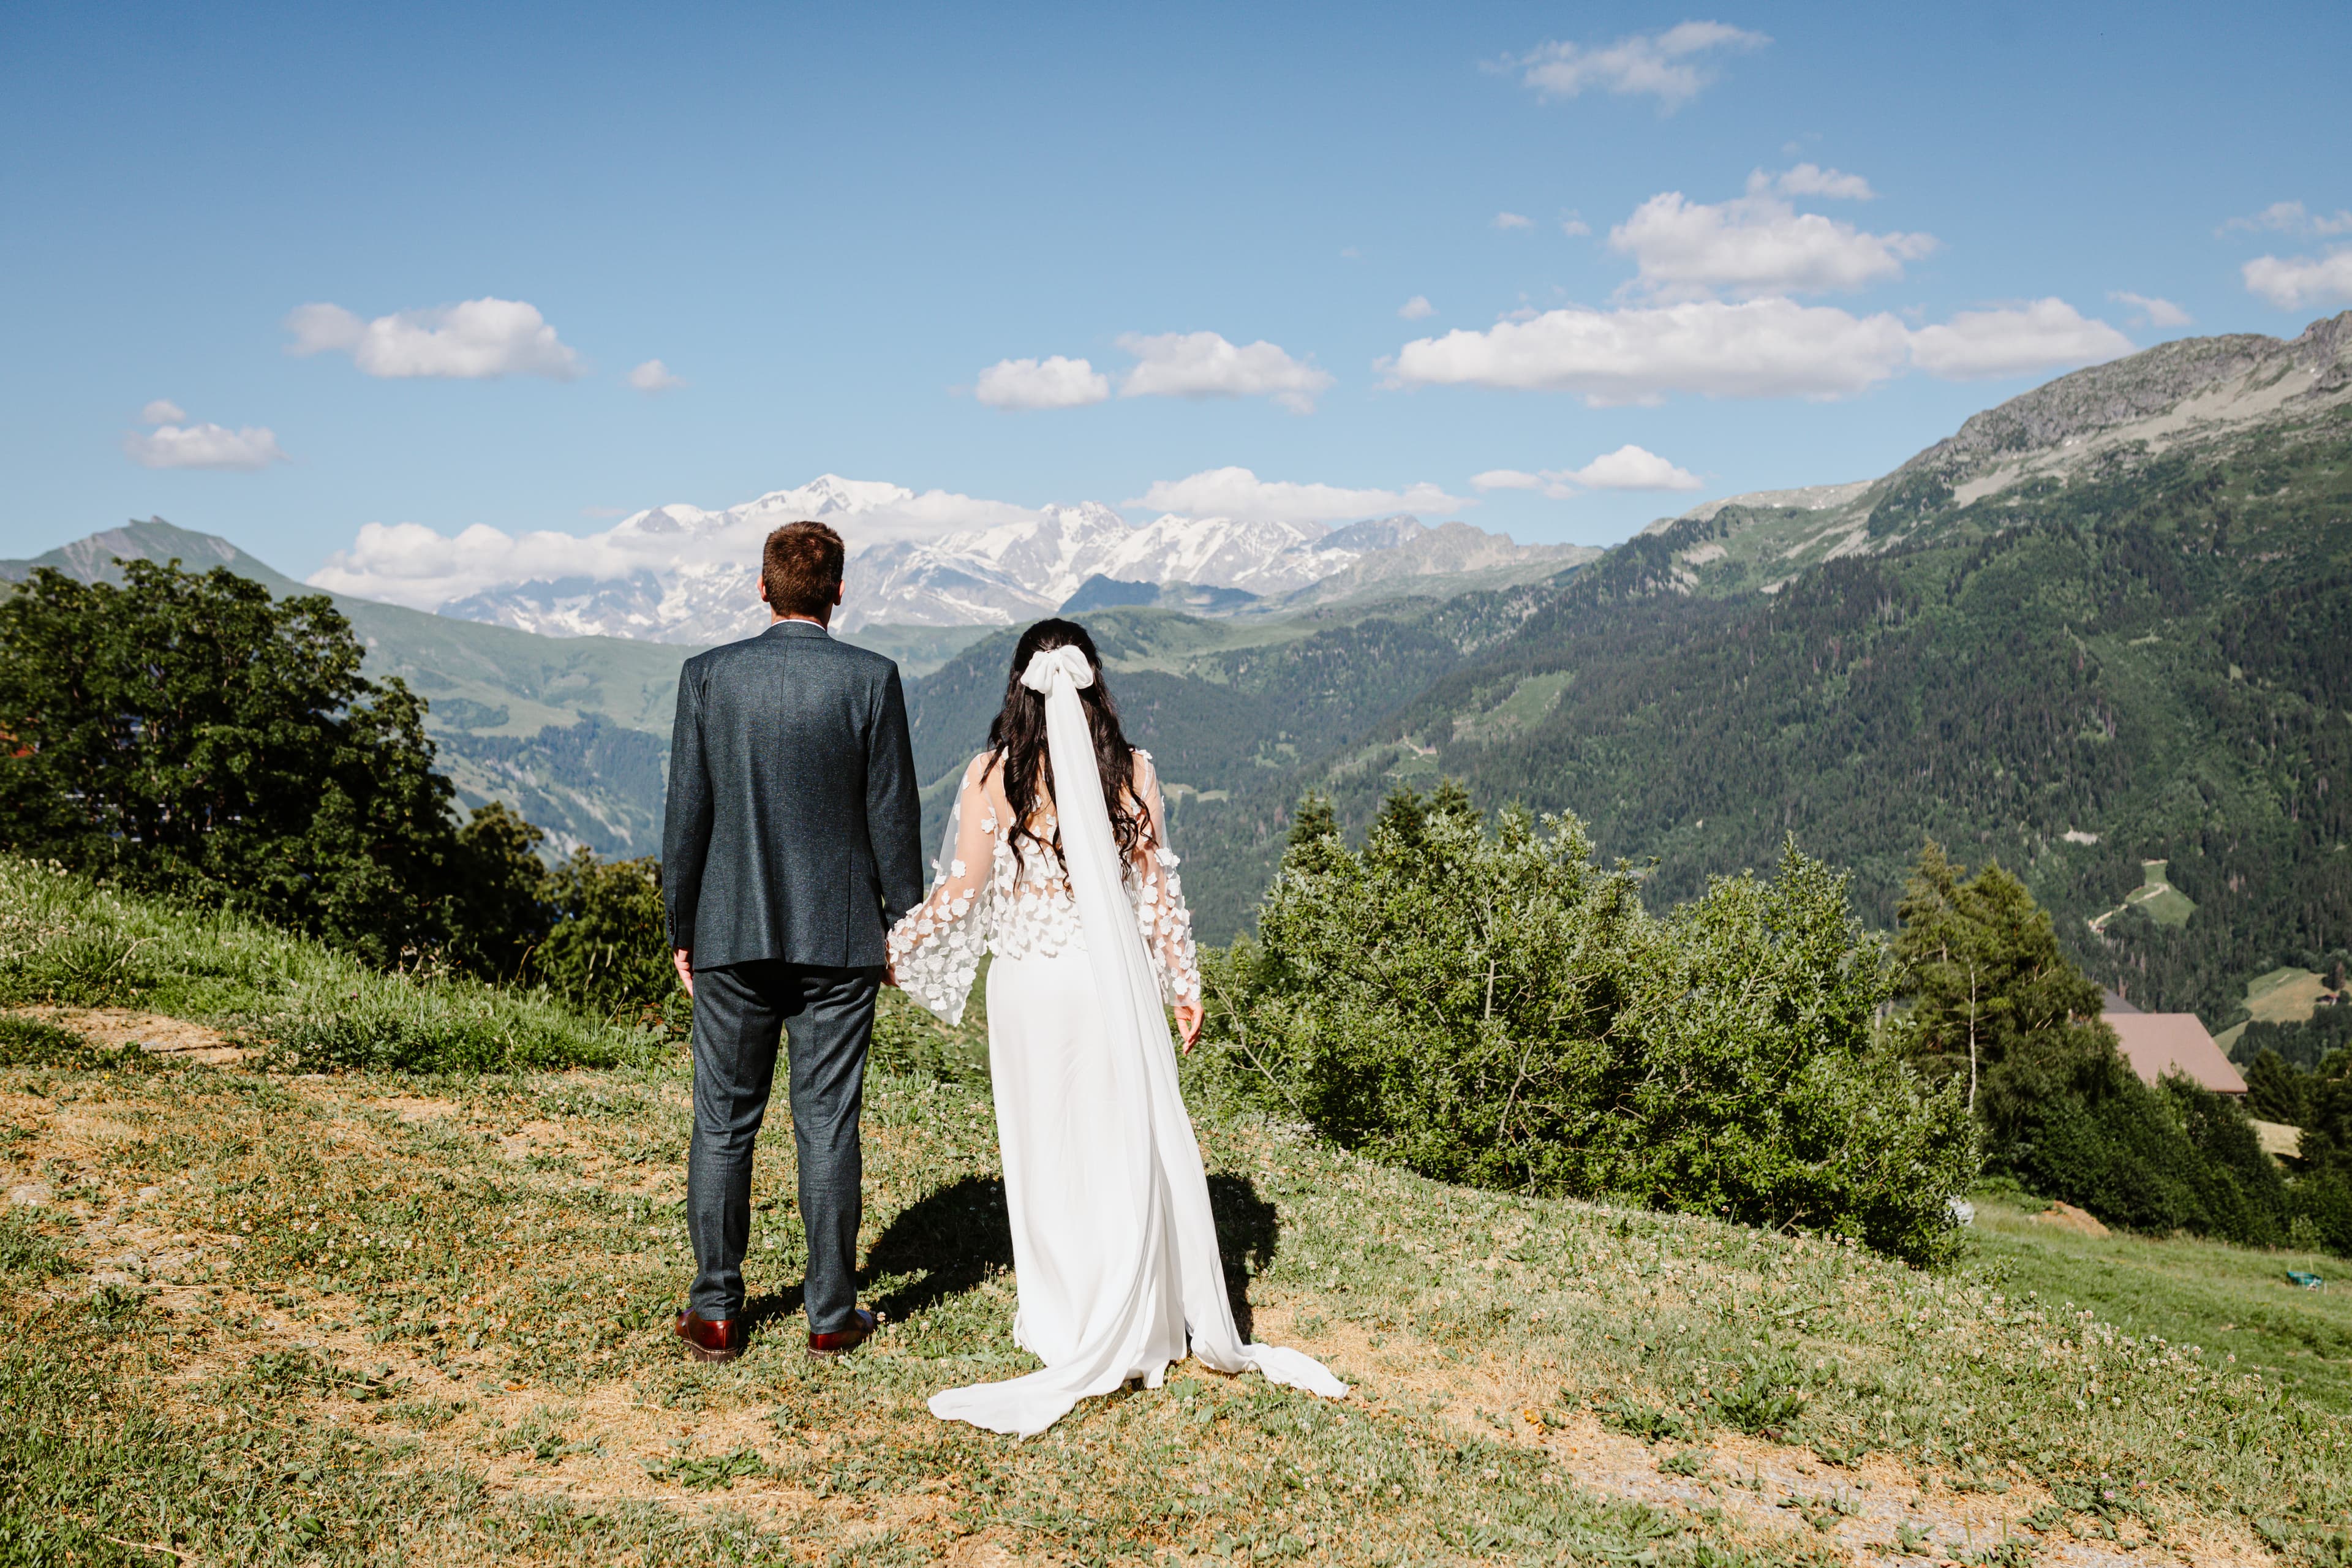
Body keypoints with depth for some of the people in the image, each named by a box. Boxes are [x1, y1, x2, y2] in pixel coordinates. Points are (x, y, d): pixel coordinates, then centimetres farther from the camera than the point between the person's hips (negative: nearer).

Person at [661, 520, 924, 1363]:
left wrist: (681, 931, 8)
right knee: (828, 1125, 6)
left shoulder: (708, 675, -2)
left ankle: (715, 1313, 16)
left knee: (723, 1124, 10)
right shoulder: (870, 679, -6)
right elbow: (893, 814, -4)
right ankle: (831, 1314, 13)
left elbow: (687, 814, 0)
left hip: (732, 936, 1)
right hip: (838, 938, -1)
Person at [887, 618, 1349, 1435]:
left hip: (1025, 981, 0)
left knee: (1045, 1148, 10)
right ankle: (1130, 1328, 14)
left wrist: (892, 946, 12)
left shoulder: (992, 776, -5)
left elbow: (961, 893, -3)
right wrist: (1183, 983, 10)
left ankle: (1057, 1321, 20)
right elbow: (1158, 890, 1)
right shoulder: (1131, 771, -2)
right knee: (1129, 1143, 9)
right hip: (1110, 979, 1)